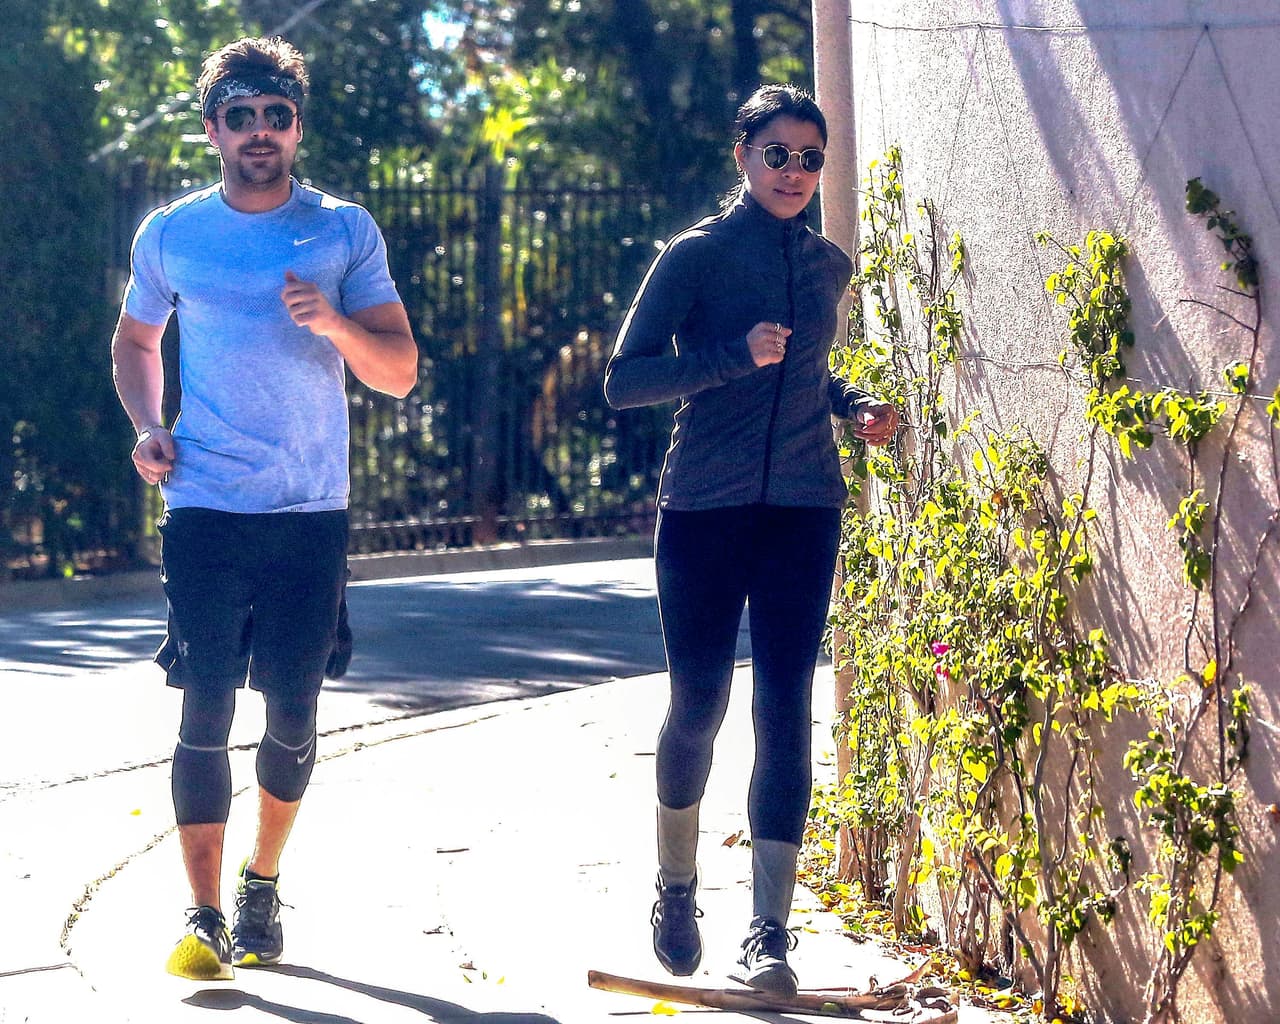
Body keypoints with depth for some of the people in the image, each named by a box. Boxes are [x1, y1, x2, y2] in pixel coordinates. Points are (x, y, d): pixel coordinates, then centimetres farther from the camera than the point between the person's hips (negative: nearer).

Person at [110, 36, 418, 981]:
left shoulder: (346, 232, 4)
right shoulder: (171, 235, 6)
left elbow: (400, 372, 2)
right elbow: (135, 343, 22)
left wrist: (335, 323, -17)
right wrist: (147, 425, 3)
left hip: (313, 515, 1)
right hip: (206, 512, -1)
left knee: (294, 715, 5)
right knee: (206, 710, -6)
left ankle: (262, 884, 27)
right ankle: (205, 915, 0)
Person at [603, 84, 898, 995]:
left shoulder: (828, 267, 12)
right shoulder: (696, 255, -3)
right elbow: (623, 381, -9)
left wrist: (854, 405, 8)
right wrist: (732, 355, -21)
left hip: (804, 510, 3)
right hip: (705, 509, -3)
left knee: (785, 708, -6)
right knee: (698, 703, 2)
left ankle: (769, 932, -7)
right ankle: (676, 892, 26)